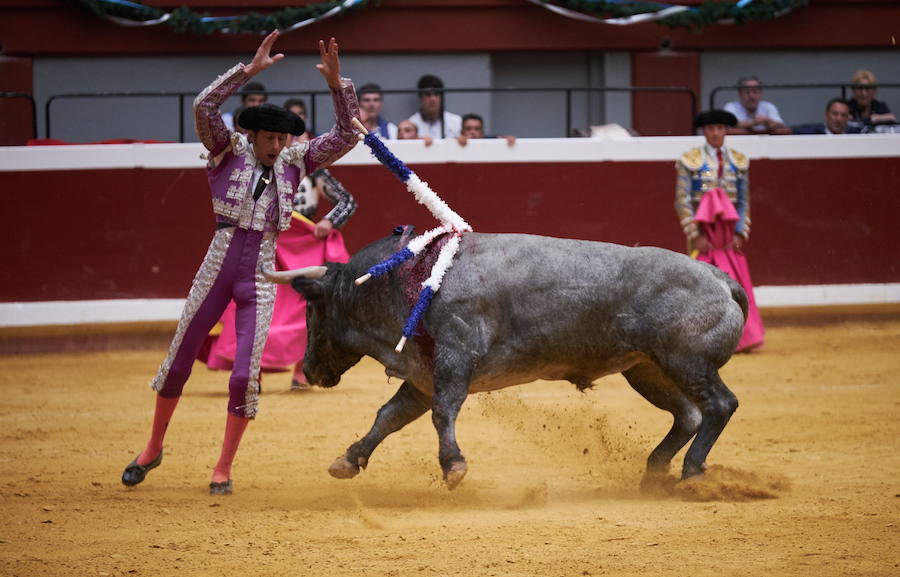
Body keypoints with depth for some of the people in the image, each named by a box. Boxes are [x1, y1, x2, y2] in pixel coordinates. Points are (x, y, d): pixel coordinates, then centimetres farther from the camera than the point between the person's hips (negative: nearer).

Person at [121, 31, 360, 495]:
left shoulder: (295, 161, 5)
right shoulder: (228, 151, -1)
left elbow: (346, 136, 0)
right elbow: (203, 107, -17)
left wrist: (337, 83, -13)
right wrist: (250, 71, -24)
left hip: (260, 275, 1)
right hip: (218, 264, -1)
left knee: (245, 375, -7)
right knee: (179, 360, 8)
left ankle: (223, 470, 6)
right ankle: (152, 450, 27)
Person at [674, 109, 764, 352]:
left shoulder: (738, 162, 8)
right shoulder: (691, 161, -1)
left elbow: (744, 202, 11)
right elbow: (682, 201, -3)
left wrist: (740, 233, 0)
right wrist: (695, 234, -10)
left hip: (729, 233, 3)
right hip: (702, 231, -3)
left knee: (737, 284, -2)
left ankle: (743, 338, 2)